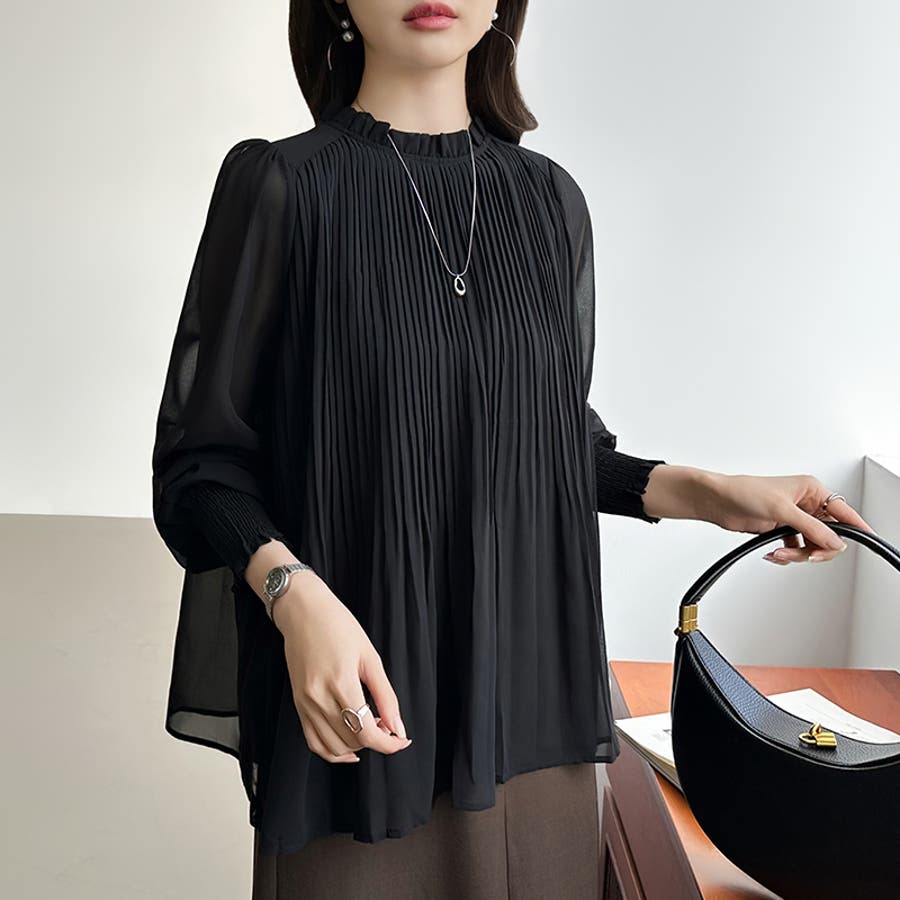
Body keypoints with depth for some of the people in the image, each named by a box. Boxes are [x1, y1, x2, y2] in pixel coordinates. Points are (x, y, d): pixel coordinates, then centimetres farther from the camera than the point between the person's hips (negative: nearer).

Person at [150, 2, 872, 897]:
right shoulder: (280, 185, -6)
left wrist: (706, 492, 3)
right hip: (362, 699, -3)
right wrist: (294, 595, -24)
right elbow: (202, 455, -7)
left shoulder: (549, 199, 6)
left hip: (530, 683, 4)